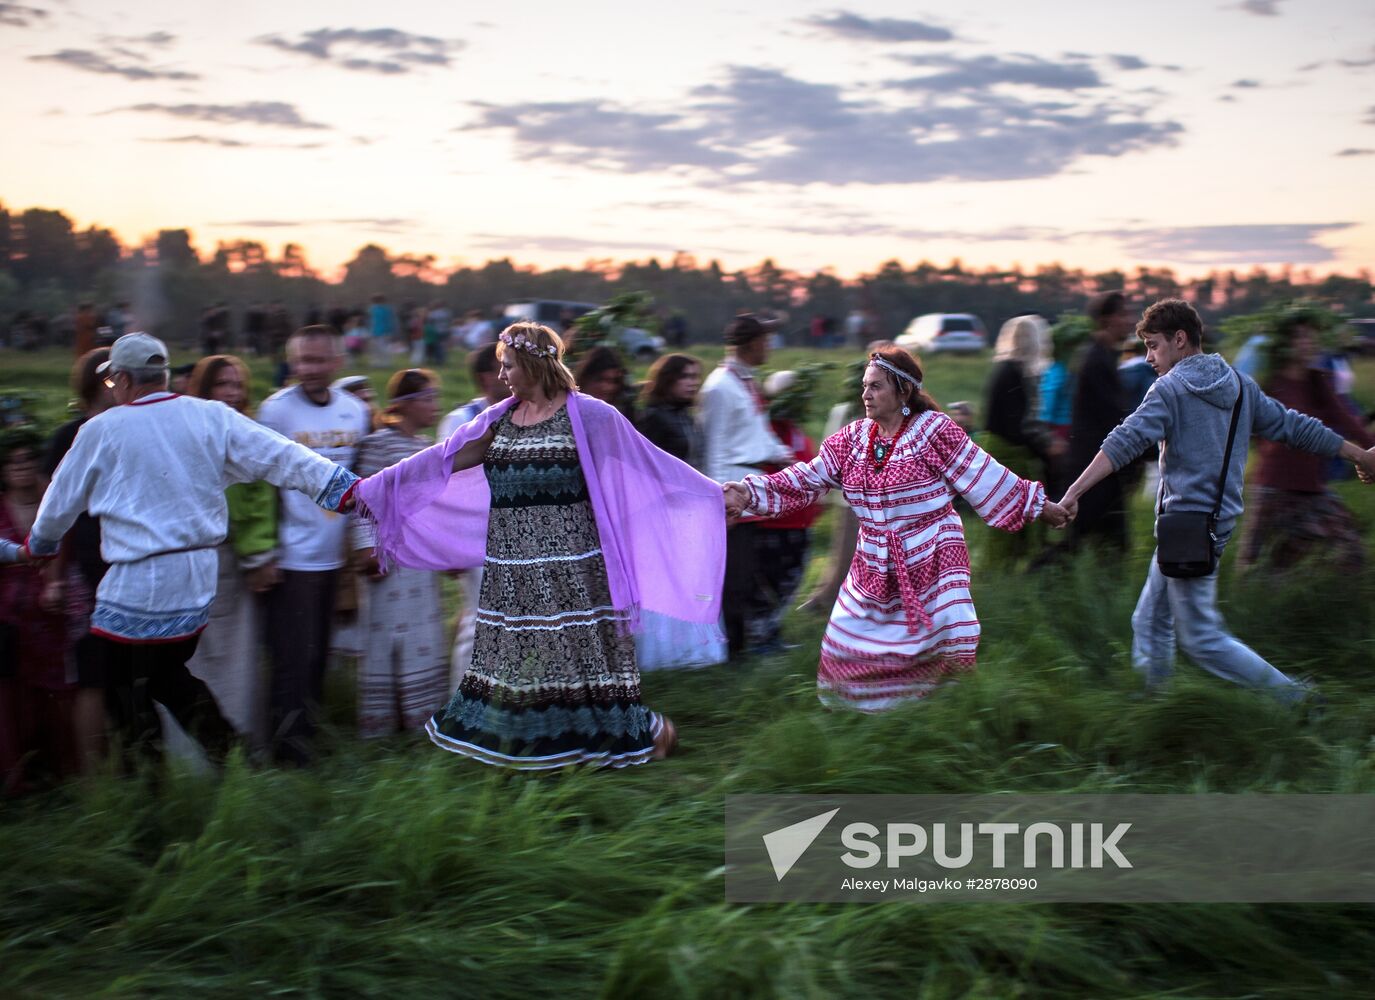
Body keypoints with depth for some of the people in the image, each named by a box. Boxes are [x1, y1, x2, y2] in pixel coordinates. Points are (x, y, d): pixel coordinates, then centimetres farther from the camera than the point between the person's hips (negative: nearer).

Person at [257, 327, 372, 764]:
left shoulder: (357, 411, 7)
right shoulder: (275, 410, -8)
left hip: (334, 556, 5)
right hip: (292, 558, -5)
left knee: (318, 654, 13)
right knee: (293, 655, -4)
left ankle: (306, 728, 25)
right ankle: (288, 742, 5)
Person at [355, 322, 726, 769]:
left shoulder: (586, 414, -6)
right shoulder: (499, 419, 10)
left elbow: (649, 462, -5)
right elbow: (442, 459, 11)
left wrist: (711, 496, -8)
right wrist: (372, 487, 9)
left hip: (568, 558, -5)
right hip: (513, 562, 5)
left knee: (579, 643, -3)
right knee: (514, 648, 8)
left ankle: (647, 728, 13)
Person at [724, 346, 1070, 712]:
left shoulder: (933, 431, -12)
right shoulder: (853, 437, 3)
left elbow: (984, 478, -6)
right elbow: (807, 480, 1)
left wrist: (1039, 506, -3)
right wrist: (750, 493, -9)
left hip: (931, 560, -5)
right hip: (874, 568, 5)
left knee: (946, 649, -9)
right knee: (846, 647, 9)